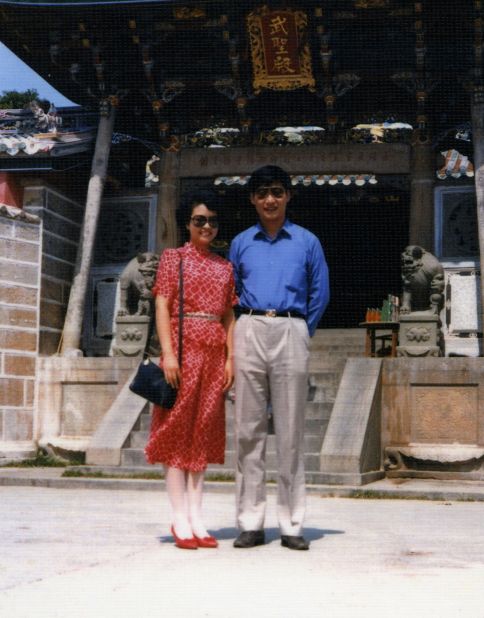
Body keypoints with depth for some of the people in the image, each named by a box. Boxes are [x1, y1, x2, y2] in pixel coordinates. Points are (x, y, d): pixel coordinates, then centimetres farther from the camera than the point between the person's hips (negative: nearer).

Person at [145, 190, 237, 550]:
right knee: (178, 429, -3)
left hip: (214, 353, 4)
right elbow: (162, 306, -4)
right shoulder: (173, 258, 4)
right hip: (183, 348, -4)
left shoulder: (224, 266, 16)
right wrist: (168, 353, -14)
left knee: (204, 432, 5)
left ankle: (196, 519, 9)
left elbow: (229, 316, 13)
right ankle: (180, 520, 0)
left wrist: (231, 358, 4)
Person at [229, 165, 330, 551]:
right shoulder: (241, 243, 14)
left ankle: (292, 524, 1)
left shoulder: (307, 242, 11)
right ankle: (250, 522, 3)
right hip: (249, 331, 2)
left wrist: (301, 331, 9)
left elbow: (320, 294, 13)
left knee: (291, 431, -3)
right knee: (248, 428, 0)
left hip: (291, 333, -1)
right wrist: (246, 329, 11)